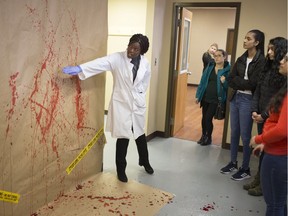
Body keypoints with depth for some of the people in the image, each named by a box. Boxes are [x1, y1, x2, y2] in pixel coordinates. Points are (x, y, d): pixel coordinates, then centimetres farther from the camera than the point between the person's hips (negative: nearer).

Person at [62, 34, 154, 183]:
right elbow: (100, 63, -27)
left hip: (138, 104, 3)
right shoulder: (117, 58, -13)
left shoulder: (145, 63, -3)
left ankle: (145, 162, 43)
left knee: (140, 134, 18)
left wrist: (139, 93, 1)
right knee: (123, 137, 3)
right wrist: (79, 68, -41)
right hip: (121, 104, -3)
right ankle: (121, 169, 23)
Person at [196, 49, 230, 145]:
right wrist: (198, 95, 5)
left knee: (208, 118, -4)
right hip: (205, 97, 5)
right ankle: (203, 135, 33)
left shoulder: (228, 70, -9)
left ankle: (208, 138, 18)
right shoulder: (210, 67, 3)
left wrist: (224, 82, -28)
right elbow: (203, 81, 7)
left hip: (216, 99, -4)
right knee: (204, 117, 13)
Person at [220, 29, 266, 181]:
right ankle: (233, 163, 30)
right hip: (235, 98, 7)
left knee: (245, 136, 3)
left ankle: (245, 169, 18)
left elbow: (252, 84, -18)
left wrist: (236, 81, -7)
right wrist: (243, 83, -13)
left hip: (248, 100, -6)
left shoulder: (261, 61, -11)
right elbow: (230, 79, 3)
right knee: (234, 133, 15)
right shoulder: (241, 59, 9)